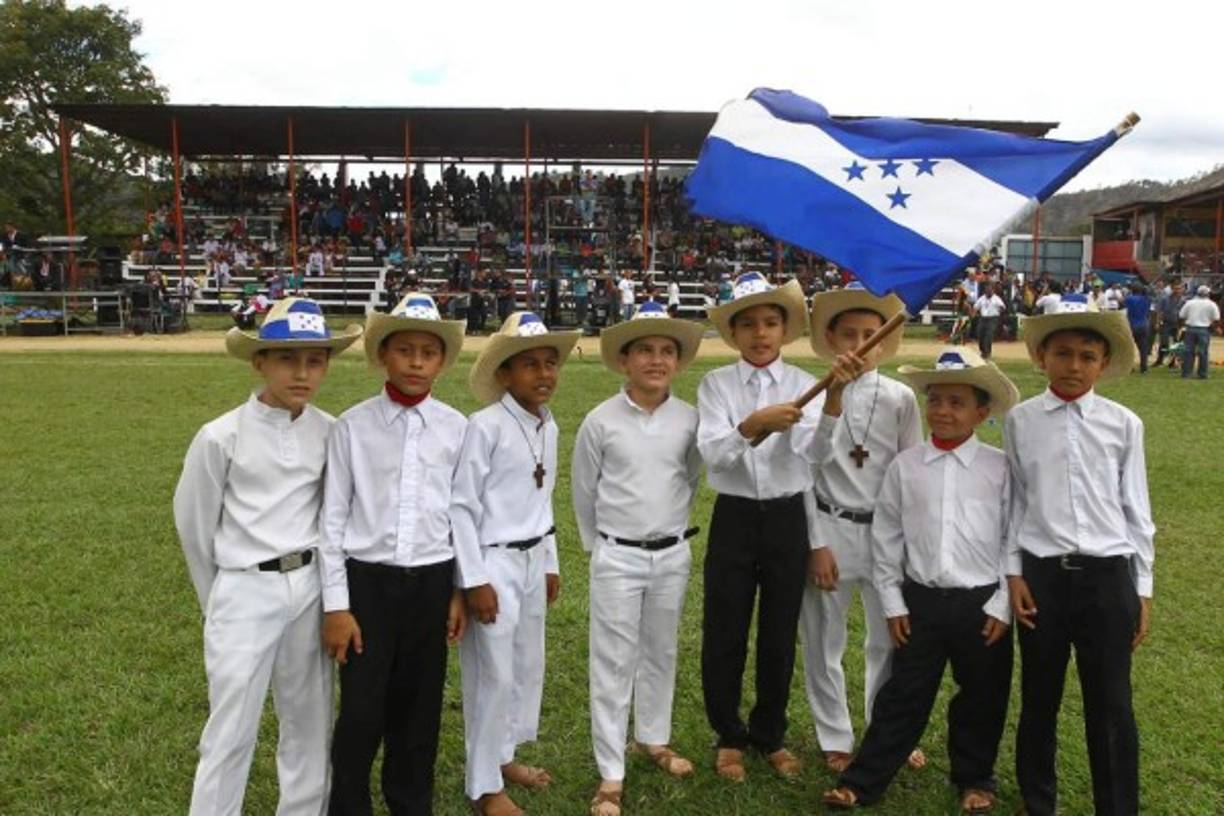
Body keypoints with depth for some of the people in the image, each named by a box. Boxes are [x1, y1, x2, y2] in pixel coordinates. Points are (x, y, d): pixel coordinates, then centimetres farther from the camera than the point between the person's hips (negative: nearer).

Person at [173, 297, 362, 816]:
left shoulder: (330, 433, -3)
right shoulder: (221, 436, -11)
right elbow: (194, 524, 0)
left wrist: (310, 578, 11)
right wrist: (219, 601, 9)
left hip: (310, 588, 3)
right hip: (246, 591, -3)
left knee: (308, 719, 15)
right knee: (232, 731, 4)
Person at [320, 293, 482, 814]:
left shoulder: (456, 428, 0)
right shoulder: (353, 426, -5)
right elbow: (333, 518, -3)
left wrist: (462, 589, 7)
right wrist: (335, 604, -5)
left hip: (431, 582, 2)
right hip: (367, 580, -2)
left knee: (419, 709, 14)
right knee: (360, 712, 3)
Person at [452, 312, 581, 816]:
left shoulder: (549, 428, 6)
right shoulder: (485, 426, -17)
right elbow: (461, 505, -16)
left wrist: (551, 564, 17)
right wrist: (475, 579, -16)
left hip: (532, 560, 8)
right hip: (494, 562, -7)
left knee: (529, 665, 17)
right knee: (493, 675, 1)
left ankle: (504, 755, 37)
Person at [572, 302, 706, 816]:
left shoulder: (689, 420, -3)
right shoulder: (601, 420, -10)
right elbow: (584, 491, 2)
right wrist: (598, 546, 9)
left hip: (673, 555, 3)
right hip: (617, 557, -3)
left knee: (661, 653, 18)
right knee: (613, 663, 2)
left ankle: (655, 740, 38)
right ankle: (610, 774, 13)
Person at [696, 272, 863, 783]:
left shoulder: (802, 384, -1)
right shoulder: (716, 384, -3)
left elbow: (814, 453, -19)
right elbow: (713, 453, -17)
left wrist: (835, 394, -35)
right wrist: (753, 424, -35)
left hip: (787, 519, 1)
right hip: (734, 519, -1)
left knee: (780, 636, 13)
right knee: (725, 635, 8)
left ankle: (770, 735, 35)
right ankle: (729, 736, 30)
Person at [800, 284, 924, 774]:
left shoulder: (901, 399, -1)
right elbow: (802, 475, -5)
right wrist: (816, 543, -8)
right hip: (830, 529, -1)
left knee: (890, 640, 16)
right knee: (823, 642, 10)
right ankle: (836, 739, 31)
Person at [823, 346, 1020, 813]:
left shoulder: (1000, 468, -5)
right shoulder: (904, 466, -2)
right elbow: (886, 537, 3)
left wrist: (1002, 605, -4)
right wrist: (892, 602, 2)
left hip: (982, 603, 0)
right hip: (920, 600, 0)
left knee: (981, 699, 15)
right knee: (903, 696, 8)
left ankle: (974, 778, 38)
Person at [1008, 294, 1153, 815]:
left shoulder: (1123, 424, 0)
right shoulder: (1020, 420, 0)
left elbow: (1135, 509, 4)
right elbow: (1015, 500, 4)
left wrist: (1142, 588, 5)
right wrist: (1014, 572, 0)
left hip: (1107, 576, 0)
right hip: (1042, 574, 0)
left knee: (1112, 706, 7)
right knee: (1039, 699, 13)